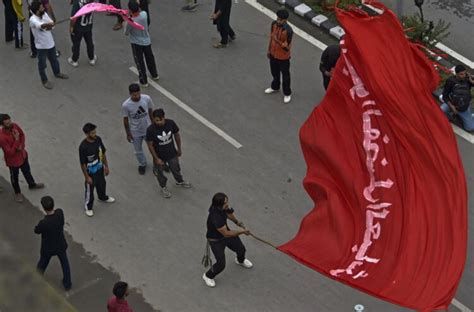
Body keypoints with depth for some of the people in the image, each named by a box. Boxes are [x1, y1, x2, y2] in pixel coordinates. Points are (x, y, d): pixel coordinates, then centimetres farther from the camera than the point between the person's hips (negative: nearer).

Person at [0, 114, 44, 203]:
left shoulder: (14, 126, -20)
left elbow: (22, 134, 1)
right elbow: (10, 152, -34)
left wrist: (21, 145, -15)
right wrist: (16, 140, -37)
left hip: (22, 155, 6)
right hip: (13, 160, -6)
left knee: (27, 171, 31)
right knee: (15, 177, 22)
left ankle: (32, 184, 59)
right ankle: (17, 193, 49)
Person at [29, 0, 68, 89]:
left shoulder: (45, 14, -6)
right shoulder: (33, 19, -29)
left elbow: (51, 23, -2)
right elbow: (41, 25, -49)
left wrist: (49, 27, -26)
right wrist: (48, 24, -70)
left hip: (50, 42, 7)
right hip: (41, 46, -7)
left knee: (54, 60, 27)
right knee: (42, 64, 12)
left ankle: (57, 73, 52)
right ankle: (44, 80, 31)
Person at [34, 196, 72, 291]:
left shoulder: (43, 223, -39)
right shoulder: (60, 213, -27)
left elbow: (36, 231, -15)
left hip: (48, 249, -3)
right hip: (61, 246, 3)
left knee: (42, 265, 25)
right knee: (65, 264, 27)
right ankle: (67, 284, 42)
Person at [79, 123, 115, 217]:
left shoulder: (98, 139, -16)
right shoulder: (83, 146, -34)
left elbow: (103, 153, 1)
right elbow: (83, 163, -23)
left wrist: (106, 166, 9)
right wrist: (87, 177, -16)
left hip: (100, 168, 6)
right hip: (90, 172, -6)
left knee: (102, 184, 31)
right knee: (90, 190, 16)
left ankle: (103, 197, 61)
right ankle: (88, 206, 41)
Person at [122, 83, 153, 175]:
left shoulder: (147, 99, -22)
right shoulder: (126, 105, -28)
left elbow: (150, 112, -4)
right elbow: (125, 120, -13)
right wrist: (128, 134, -4)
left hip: (148, 129, 1)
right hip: (135, 132, -1)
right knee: (138, 150, 21)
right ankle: (142, 164, 50)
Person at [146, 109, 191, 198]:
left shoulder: (171, 123, -24)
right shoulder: (150, 130, -31)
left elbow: (177, 135, -5)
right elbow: (150, 145, -18)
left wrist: (179, 149, 7)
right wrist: (156, 159, -14)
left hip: (172, 154, 2)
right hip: (159, 156, -2)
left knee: (175, 169, 27)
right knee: (160, 172, 23)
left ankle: (180, 181, 58)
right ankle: (163, 187, 52)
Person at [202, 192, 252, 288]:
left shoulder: (222, 207, -21)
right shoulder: (216, 218, -44)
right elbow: (226, 234, -33)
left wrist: (237, 222, 0)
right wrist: (241, 231, -22)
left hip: (225, 231, 8)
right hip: (216, 240, -8)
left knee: (241, 249, 22)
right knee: (221, 264, -5)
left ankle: (240, 260, 59)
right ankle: (208, 276, 26)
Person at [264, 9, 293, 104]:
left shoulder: (288, 31, -33)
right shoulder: (274, 24, -14)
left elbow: (286, 48, -27)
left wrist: (278, 41, -40)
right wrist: (269, 50, 13)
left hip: (283, 57, -6)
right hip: (273, 54, 6)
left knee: (285, 75, 15)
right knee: (274, 72, 28)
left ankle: (287, 93, 36)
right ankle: (275, 87, 54)